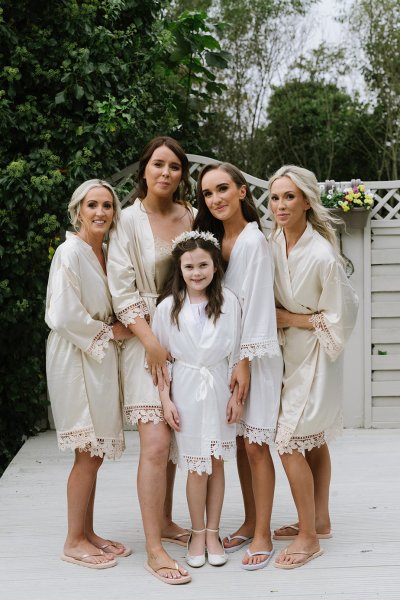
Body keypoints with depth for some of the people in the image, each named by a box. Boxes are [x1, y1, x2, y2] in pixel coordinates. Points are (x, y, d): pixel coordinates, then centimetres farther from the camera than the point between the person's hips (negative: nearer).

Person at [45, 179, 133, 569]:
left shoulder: (104, 252, 12)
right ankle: (74, 541, 8)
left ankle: (87, 533, 21)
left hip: (100, 357, 8)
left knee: (94, 452, 11)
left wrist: (117, 329, 4)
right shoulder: (70, 252, -14)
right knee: (88, 453, -4)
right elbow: (63, 315, -20)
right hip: (76, 358, -8)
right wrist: (109, 331, -11)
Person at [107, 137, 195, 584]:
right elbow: (122, 290, -9)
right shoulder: (129, 221, -6)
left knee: (171, 436, 12)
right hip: (146, 340, -4)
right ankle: (153, 548, -3)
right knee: (156, 444, -10)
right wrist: (151, 342, -15)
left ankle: (165, 521, 28)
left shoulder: (192, 217, 5)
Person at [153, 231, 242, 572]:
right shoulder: (168, 307, -4)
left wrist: (237, 395, 0)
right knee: (196, 466, 3)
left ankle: (213, 532, 21)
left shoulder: (229, 302, -3)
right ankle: (198, 532, 20)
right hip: (186, 390, -1)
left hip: (219, 389, 1)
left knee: (217, 462, 8)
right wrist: (166, 400, -3)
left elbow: (235, 353, 2)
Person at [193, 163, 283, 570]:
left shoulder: (253, 240, -12)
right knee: (240, 442, 12)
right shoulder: (215, 239, 10)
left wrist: (244, 361, -17)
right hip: (225, 353, 7)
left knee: (255, 445, -3)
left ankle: (262, 535, 7)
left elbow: (257, 304, -15)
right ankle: (250, 522, 23)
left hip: (256, 354, -7)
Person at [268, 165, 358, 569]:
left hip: (315, 353, -7)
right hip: (290, 350, 7)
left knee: (290, 442, -8)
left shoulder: (322, 256, -26)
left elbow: (341, 316, -18)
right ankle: (320, 522, 32)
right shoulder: (275, 241, -4)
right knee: (313, 440, 18)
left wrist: (289, 319, -14)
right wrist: (282, 320, -3)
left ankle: (308, 536, 6)